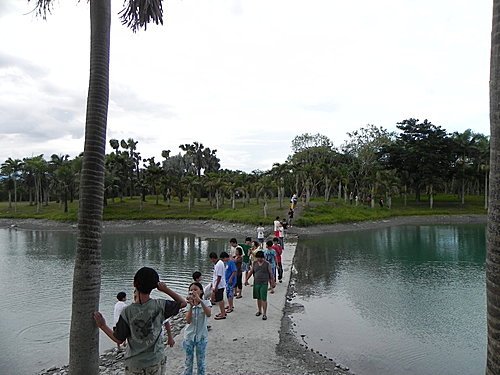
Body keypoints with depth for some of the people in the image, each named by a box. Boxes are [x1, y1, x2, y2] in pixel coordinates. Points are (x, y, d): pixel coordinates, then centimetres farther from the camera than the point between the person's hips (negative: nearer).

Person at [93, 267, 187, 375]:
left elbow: (119, 340, -7)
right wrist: (166, 290, -11)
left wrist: (102, 326, 5)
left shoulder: (127, 312, -19)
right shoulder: (160, 306, -17)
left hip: (134, 364, 0)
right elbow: (183, 303, -5)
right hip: (156, 362, 1)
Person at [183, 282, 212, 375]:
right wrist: (191, 306, -31)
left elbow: (209, 314, -32)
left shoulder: (206, 302, -11)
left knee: (200, 361, 13)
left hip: (201, 337, -1)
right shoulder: (188, 304, -7)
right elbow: (188, 321, -19)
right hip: (189, 336, 1)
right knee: (188, 361, 14)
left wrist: (200, 301, -42)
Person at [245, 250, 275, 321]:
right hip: (256, 283, 4)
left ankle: (264, 314, 3)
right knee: (258, 298, 14)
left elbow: (270, 274, -1)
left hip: (264, 284, -4)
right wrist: (246, 279, 10)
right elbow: (251, 272, 12)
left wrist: (272, 282, 1)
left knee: (264, 299, -5)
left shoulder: (267, 264, -7)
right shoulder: (254, 263, 3)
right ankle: (259, 311, 31)